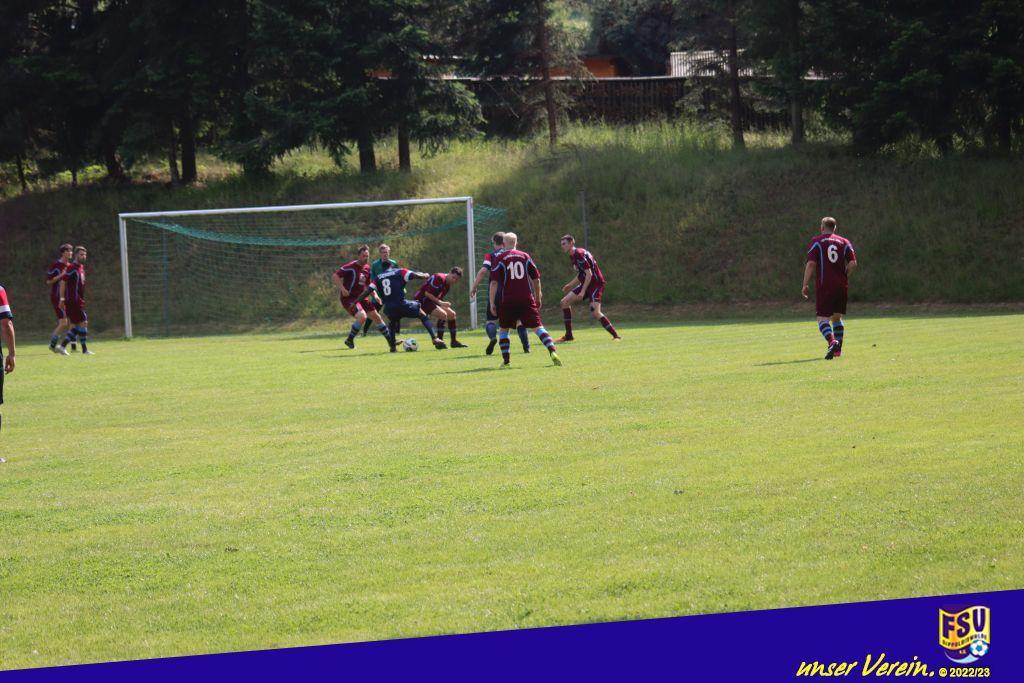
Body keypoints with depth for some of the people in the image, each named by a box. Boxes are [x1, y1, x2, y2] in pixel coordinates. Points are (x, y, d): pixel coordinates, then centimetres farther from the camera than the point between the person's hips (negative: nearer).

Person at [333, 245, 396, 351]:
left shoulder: (367, 268, 9)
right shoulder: (351, 267, -15)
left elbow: (368, 284, 23)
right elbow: (335, 276, -19)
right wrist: (342, 289, -28)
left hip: (361, 298, 8)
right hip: (349, 299, -8)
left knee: (377, 317, 9)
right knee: (362, 316, -29)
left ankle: (391, 341, 21)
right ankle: (350, 339, -9)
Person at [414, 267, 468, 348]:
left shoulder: (447, 285, 8)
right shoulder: (439, 278, -22)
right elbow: (427, 293, -26)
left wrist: (443, 304, -5)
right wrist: (440, 302, -26)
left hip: (432, 300, 10)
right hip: (422, 299, -10)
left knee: (451, 314, 7)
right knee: (443, 314, -24)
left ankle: (454, 341, 15)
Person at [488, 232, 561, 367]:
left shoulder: (500, 259, 2)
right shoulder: (525, 256, 8)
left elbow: (494, 282, -5)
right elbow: (536, 279, 9)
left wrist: (492, 302, -2)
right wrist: (538, 298, 20)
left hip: (508, 301, -1)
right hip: (527, 299, 1)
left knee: (503, 329, 16)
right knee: (538, 327, -2)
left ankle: (505, 360, 10)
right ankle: (552, 352, -21)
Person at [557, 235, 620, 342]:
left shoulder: (579, 254, -18)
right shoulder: (573, 257, 12)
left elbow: (589, 274, -23)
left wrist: (583, 292, -24)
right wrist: (570, 285, 20)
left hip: (596, 284, -10)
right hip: (586, 284, 10)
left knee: (595, 312, -23)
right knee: (565, 302, 6)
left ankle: (615, 336, -15)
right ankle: (568, 335, 10)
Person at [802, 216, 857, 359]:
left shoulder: (817, 242, 1)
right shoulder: (844, 242, 10)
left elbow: (811, 264, -9)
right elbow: (853, 263, 0)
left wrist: (805, 285, -6)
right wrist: (843, 276, 15)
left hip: (824, 286, -4)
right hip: (841, 286, 4)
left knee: (822, 318, -5)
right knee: (837, 317, 18)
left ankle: (832, 341, -31)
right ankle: (838, 350, 15)